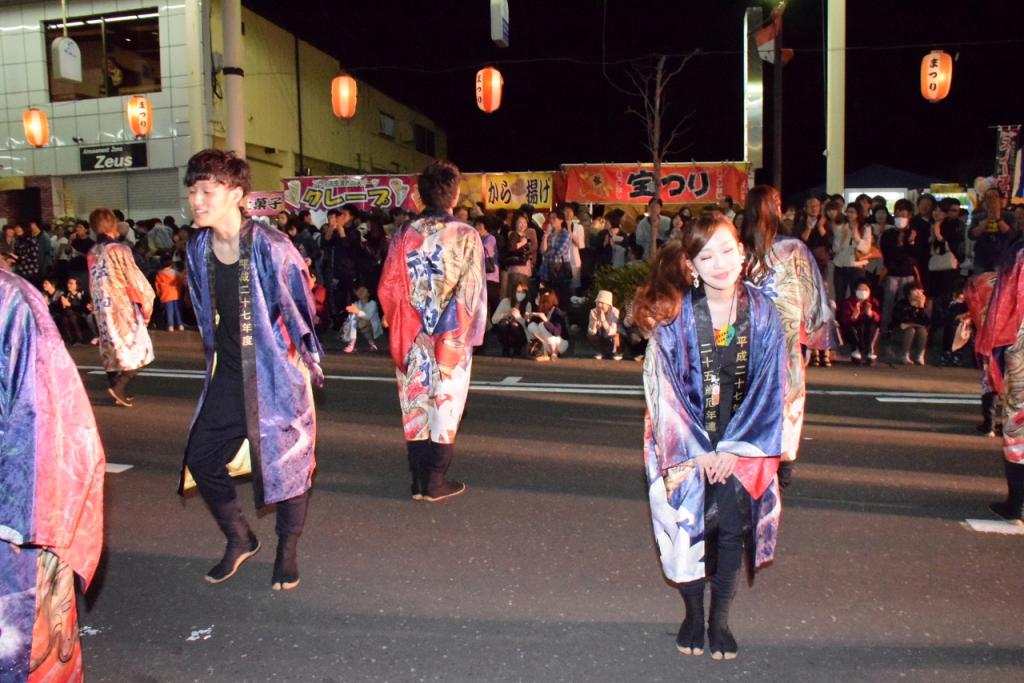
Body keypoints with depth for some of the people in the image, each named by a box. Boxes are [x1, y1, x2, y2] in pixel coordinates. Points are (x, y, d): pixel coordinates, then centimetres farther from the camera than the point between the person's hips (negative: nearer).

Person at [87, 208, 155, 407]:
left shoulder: (92, 253, 5)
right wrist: (147, 300, -2)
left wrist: (97, 305, 19)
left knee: (112, 349, 14)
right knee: (139, 350, 2)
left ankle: (119, 391, 18)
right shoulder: (119, 250, -15)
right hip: (123, 306, -7)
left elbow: (93, 283, 11)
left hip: (102, 308, 7)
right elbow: (135, 279, -13)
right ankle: (118, 386, -11)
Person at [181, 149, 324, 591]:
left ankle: (287, 551, 27)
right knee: (200, 457, 9)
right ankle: (239, 538, 32)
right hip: (227, 375, 7)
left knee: (287, 460, 4)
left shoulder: (270, 247, -19)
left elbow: (298, 307, -9)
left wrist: (306, 361, 0)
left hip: (275, 372, -6)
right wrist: (214, 356, 18)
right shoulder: (198, 248, 2)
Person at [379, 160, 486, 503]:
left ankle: (418, 481, 19)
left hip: (412, 339, 3)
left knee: (415, 405, 12)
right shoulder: (466, 236, -10)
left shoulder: (403, 235, -2)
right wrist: (471, 333, 2)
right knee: (445, 406, 8)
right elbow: (473, 291, -9)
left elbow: (388, 288, -1)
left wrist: (400, 327, 11)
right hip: (452, 338, -2)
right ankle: (435, 483, 14)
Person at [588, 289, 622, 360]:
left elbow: (612, 332, -37)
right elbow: (591, 332, -26)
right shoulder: (593, 311, -19)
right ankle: (601, 351, 3)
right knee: (590, 335, -25)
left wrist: (604, 321, -50)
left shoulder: (614, 311, -27)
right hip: (602, 337, 3)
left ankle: (616, 352, -2)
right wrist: (595, 320, -41)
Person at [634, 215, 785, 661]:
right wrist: (697, 450, -11)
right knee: (688, 525, -1)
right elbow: (664, 387, -9)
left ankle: (720, 619, 19)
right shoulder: (674, 315, -11)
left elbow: (767, 386, -4)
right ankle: (692, 614, 22)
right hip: (686, 443, -1)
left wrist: (733, 447, -10)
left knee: (731, 528, -2)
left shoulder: (762, 312, -5)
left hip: (741, 443, 1)